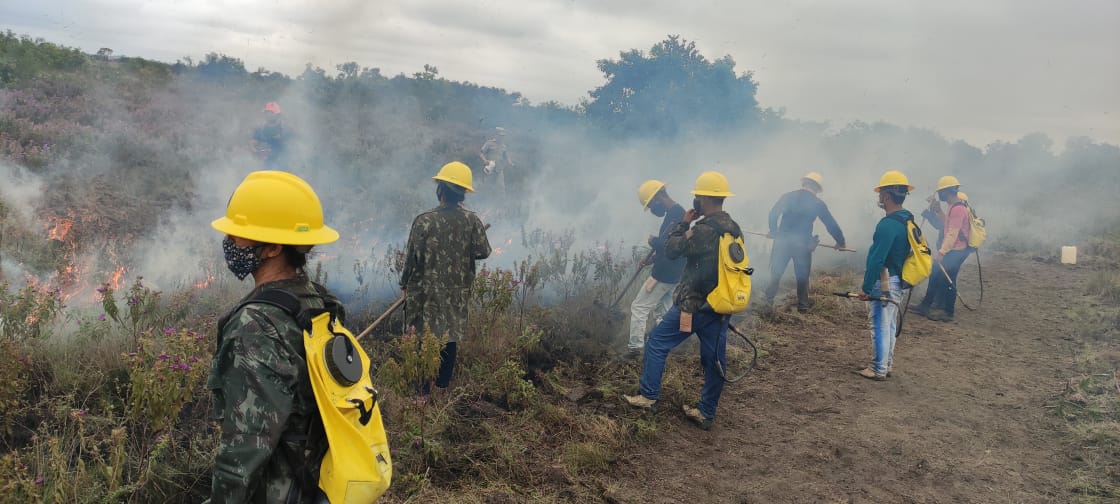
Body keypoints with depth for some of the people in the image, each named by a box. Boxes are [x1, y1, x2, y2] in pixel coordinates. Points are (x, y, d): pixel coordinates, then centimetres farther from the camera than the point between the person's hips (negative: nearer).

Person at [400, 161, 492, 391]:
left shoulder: (424, 220, -15)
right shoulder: (471, 220, -8)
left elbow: (412, 256, -10)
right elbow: (484, 251, -4)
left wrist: (404, 284, 5)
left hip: (426, 293, -2)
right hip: (457, 294, 3)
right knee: (450, 339, 15)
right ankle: (442, 387, 23)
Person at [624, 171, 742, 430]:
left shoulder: (703, 229, -20)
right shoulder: (734, 230, 6)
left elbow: (671, 249, -12)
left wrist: (684, 223, -2)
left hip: (693, 305, -7)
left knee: (656, 342, 8)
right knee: (714, 359, 11)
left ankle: (648, 396, 13)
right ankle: (706, 413, 20)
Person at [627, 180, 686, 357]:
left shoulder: (675, 214, -20)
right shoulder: (676, 213, 11)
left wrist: (653, 241, -13)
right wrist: (653, 259, 13)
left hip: (664, 274, -10)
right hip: (669, 273, 10)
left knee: (639, 307, -2)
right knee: (661, 309, 19)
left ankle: (635, 347, 2)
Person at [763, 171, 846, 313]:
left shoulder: (788, 196, 3)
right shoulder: (818, 203, 1)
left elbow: (773, 214, -5)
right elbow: (831, 225, 6)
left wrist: (774, 231, 10)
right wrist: (840, 242, 19)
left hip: (782, 241, 1)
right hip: (803, 244, -1)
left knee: (776, 273, 12)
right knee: (802, 277, 11)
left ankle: (768, 300, 10)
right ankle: (802, 305, 12)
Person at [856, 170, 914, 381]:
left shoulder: (888, 225, -23)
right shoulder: (907, 220, 8)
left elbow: (877, 260, -24)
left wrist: (865, 288, -17)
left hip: (884, 283, -10)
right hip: (897, 282, 10)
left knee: (880, 326, -1)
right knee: (889, 326, 18)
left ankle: (879, 370, 7)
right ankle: (886, 365, 29)